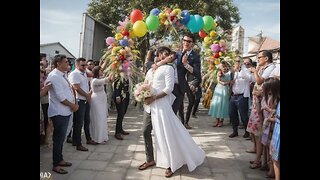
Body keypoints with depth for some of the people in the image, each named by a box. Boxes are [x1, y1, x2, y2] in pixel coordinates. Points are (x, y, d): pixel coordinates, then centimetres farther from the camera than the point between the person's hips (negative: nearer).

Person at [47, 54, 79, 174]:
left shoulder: (63, 75, 13)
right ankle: (56, 165, 14)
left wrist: (75, 103, -1)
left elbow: (70, 90, 14)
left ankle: (60, 159, 33)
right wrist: (72, 106, -10)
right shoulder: (54, 76, -16)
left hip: (65, 111, 9)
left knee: (61, 137, 19)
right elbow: (60, 97, -21)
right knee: (58, 138, 1)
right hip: (59, 113, -9)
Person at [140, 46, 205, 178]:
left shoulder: (168, 68, -1)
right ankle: (150, 159, 28)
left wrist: (153, 98, -16)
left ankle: (171, 164, 9)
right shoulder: (150, 70, 17)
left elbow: (169, 88, -11)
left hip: (161, 104, -7)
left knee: (167, 132, -4)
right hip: (150, 105, 7)